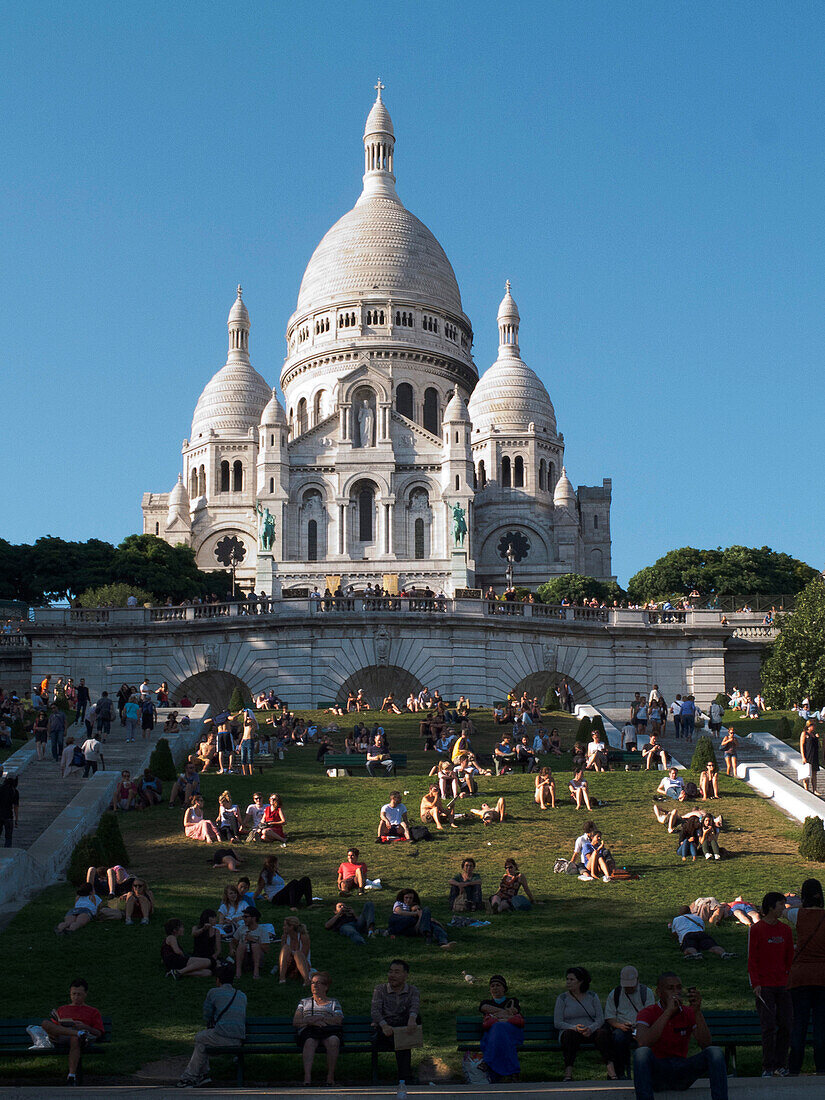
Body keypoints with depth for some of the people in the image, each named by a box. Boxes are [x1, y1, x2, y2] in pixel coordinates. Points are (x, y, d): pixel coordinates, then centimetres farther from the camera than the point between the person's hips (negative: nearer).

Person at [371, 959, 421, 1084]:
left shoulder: (412, 991, 9)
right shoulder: (380, 989, 7)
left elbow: (415, 1005, -15)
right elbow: (374, 1011, -10)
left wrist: (412, 1019, -41)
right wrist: (384, 1025, -33)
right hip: (385, 1030, -2)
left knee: (416, 1018, -29)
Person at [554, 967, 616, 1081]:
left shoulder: (592, 996, 12)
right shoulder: (562, 998, 8)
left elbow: (600, 1019, 4)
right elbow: (557, 1023, 0)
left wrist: (590, 1029, -18)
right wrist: (574, 1028, -18)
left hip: (591, 1031, 1)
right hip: (570, 1030, -1)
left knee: (602, 1033, -31)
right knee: (570, 1035, -37)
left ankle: (611, 1072, -42)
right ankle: (568, 1073, -44)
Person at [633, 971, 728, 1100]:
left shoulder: (689, 1013, 4)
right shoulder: (647, 1013, -6)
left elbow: (705, 1045, -11)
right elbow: (643, 1043, -27)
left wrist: (697, 1011, -23)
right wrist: (669, 1011, -29)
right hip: (656, 1073, -3)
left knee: (716, 1052, -20)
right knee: (642, 1052, -36)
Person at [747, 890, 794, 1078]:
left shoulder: (785, 930, 12)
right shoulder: (756, 930, -2)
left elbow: (789, 958, 17)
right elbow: (752, 959, -2)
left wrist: (789, 979, 7)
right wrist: (756, 983, -9)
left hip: (783, 986, 4)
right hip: (764, 988, -4)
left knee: (786, 1025, 0)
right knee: (769, 1027, -7)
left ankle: (780, 1064, 11)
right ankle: (768, 1067, 0)